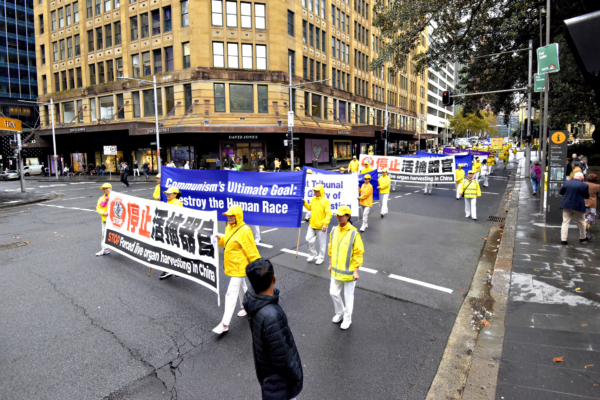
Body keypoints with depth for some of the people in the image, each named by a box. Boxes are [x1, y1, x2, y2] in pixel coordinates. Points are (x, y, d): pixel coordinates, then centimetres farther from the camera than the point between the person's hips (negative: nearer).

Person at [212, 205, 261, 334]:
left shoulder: (244, 231, -22)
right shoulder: (229, 227, 2)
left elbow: (252, 251, -19)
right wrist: (220, 238, -6)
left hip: (239, 267, -8)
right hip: (231, 265, 8)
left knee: (231, 294, -6)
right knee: (241, 287, 26)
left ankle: (225, 324, 0)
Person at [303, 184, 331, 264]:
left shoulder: (326, 200, -13)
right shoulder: (313, 199, 7)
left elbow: (328, 214, -16)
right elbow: (309, 208, 21)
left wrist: (325, 224, -23)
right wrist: (305, 203, 5)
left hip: (321, 226, -6)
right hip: (312, 225, 6)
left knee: (321, 243, 7)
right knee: (309, 239, 6)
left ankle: (321, 258, 23)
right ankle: (313, 254, 28)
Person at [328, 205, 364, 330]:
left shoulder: (354, 233, -18)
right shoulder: (334, 231, 0)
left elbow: (358, 253, -14)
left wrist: (356, 271, -14)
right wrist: (331, 264, 15)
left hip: (349, 271, -5)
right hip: (336, 270, 6)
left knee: (348, 296, 11)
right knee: (334, 293, 16)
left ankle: (347, 319, 31)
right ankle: (339, 313, 41)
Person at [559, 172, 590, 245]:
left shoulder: (567, 183, -3)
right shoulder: (584, 186, -8)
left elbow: (561, 192, 6)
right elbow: (587, 196, 2)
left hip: (566, 206, 1)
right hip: (578, 206, -1)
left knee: (565, 222, 3)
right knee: (581, 222, 18)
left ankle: (563, 239, -3)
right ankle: (583, 237, 33)